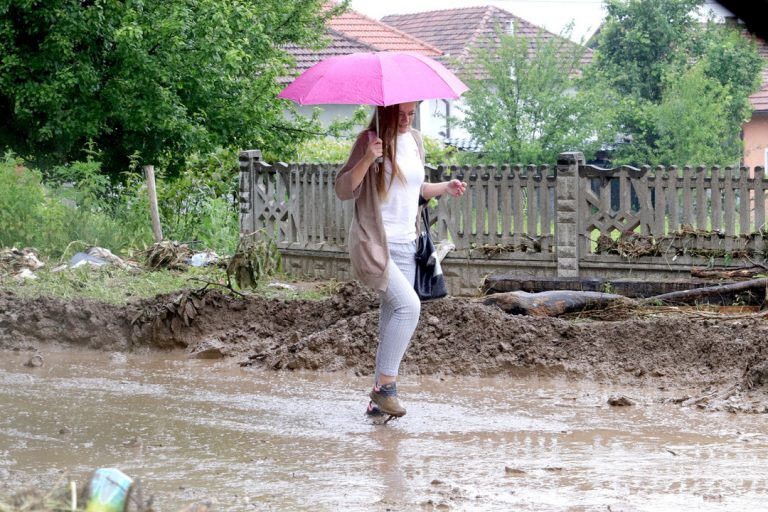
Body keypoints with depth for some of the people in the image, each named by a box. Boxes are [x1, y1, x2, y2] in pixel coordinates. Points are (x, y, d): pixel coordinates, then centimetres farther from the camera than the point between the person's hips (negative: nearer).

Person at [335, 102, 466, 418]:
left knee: (393, 321, 6)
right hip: (373, 243, -7)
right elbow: (343, 190, -14)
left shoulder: (415, 140, 12)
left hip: (405, 245, 7)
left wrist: (444, 188, 10)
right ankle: (385, 384, -16)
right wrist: (367, 159, -27)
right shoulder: (370, 140, -9)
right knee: (408, 304, -23)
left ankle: (379, 401, 11)